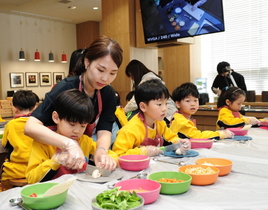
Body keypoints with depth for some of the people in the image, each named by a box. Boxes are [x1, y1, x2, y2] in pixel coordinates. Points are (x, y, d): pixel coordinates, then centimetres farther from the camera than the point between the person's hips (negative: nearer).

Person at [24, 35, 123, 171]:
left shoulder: (108, 94, -7)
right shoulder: (65, 88, -22)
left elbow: (104, 131, -15)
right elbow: (30, 127, -31)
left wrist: (101, 151, -35)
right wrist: (69, 144, -43)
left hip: (81, 160, 4)